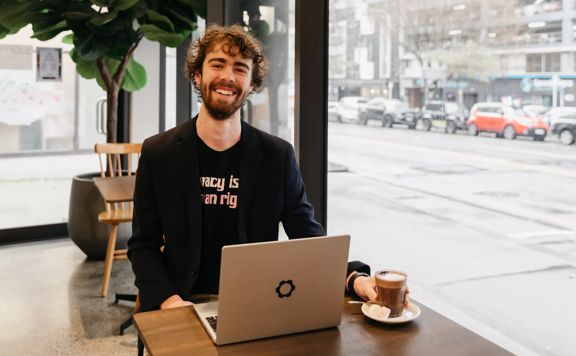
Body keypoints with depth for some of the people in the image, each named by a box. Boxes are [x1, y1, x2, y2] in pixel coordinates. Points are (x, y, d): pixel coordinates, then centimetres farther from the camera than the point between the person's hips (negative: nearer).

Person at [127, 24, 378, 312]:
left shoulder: (277, 156, -2)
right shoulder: (157, 153, -2)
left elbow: (308, 236, -1)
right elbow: (143, 245, 1)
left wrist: (355, 277, -19)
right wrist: (168, 299, -16)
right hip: (185, 305, 0)